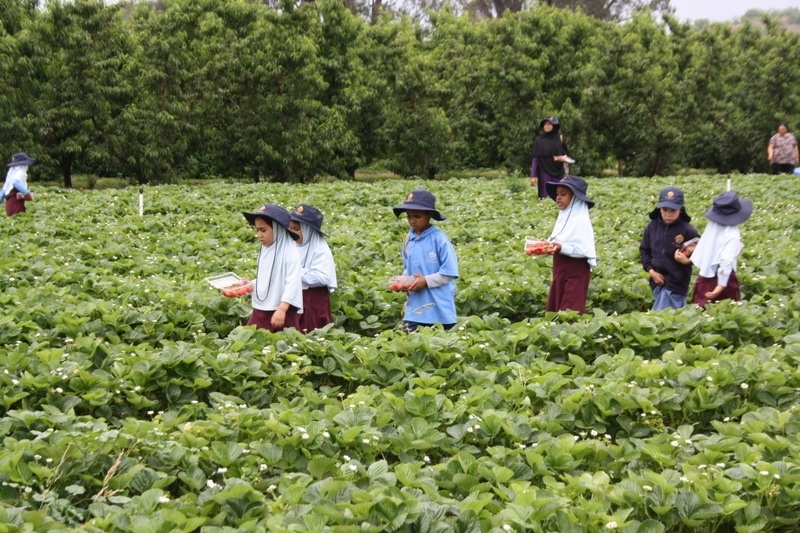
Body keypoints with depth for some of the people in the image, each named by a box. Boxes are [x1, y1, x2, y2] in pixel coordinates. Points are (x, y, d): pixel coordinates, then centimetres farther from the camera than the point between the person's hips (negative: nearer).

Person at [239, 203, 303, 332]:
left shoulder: (290, 252, -11)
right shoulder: (264, 251, 12)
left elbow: (293, 284, -18)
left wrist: (281, 309, -25)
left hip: (282, 312, -7)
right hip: (260, 311, 7)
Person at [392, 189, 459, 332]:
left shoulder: (439, 239, -13)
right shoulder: (408, 240, 6)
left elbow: (450, 273, -13)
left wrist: (426, 280, -17)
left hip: (440, 309, -5)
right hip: (415, 307, 5)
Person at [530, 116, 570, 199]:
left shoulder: (560, 139, 5)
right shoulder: (539, 140, 4)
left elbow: (566, 155, 10)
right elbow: (535, 159, 3)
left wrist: (564, 158, -15)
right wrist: (533, 176, -5)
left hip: (558, 173, 1)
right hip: (544, 174, -1)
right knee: (545, 196, -5)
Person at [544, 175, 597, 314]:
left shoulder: (581, 220, -15)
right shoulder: (563, 216, 11)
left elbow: (585, 249, -21)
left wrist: (562, 248, -29)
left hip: (576, 273, -9)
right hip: (560, 271, 9)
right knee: (554, 311, 11)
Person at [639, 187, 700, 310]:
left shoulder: (687, 230, -12)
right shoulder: (652, 226, 1)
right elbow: (644, 250, 11)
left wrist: (687, 259, -24)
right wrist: (651, 270, 0)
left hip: (676, 283, -4)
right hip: (658, 280, 4)